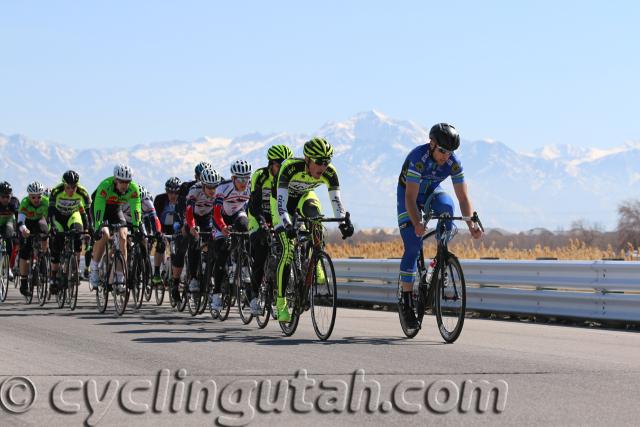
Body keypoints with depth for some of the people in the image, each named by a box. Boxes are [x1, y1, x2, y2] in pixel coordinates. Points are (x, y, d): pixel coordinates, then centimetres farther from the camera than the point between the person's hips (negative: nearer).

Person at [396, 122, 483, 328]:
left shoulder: (454, 163, -21)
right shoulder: (418, 158, -34)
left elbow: (463, 197, -20)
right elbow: (410, 198, -39)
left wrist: (471, 224, -35)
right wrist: (416, 223, -54)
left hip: (431, 194, 3)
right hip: (408, 195, -3)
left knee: (446, 205, -33)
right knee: (412, 247, -14)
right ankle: (406, 301, -5)